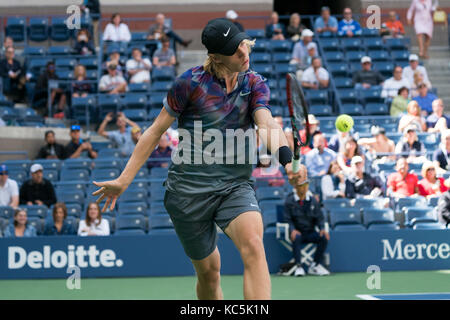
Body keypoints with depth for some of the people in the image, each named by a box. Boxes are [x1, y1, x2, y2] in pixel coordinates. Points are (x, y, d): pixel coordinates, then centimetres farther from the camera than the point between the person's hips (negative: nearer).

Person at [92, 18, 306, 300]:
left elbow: (267, 124, -14)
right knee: (208, 271, 5)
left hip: (235, 184, 1)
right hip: (189, 188, -1)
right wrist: (124, 180, 0)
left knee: (253, 245, -27)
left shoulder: (255, 85, 3)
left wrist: (287, 159, -36)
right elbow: (157, 131, 2)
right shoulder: (192, 82, -5)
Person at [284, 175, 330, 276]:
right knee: (296, 238, -37)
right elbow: (287, 219, -2)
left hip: (310, 232, 3)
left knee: (324, 237, -25)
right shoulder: (289, 201, 0)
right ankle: (299, 266, -31)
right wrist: (293, 230, -22)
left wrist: (322, 228, -11)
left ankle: (315, 265, -14)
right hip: (296, 232, -3)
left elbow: (319, 217, 9)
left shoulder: (313, 200, 7)